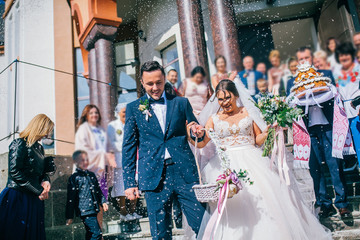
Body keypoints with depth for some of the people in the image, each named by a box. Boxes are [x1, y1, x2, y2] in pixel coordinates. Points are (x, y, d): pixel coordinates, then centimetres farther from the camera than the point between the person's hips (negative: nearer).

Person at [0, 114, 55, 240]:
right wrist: (39, 190, -16)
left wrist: (45, 180, -2)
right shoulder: (19, 144, -11)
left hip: (34, 199, 8)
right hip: (17, 197, -8)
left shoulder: (39, 147, 13)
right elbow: (15, 172, -20)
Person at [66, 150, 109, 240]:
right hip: (84, 211, -7)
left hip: (93, 210, 7)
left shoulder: (91, 175, 12)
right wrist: (69, 216, -7)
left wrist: (103, 202, 13)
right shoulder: (74, 178, -8)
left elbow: (98, 190, 22)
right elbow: (71, 198, -8)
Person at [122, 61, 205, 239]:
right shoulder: (133, 108, 9)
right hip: (154, 177, 0)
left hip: (185, 173, 1)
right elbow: (129, 146, 8)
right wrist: (129, 182, 1)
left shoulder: (181, 103, 11)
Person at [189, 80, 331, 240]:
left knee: (264, 197, -9)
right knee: (229, 206, -11)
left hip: (251, 161, 0)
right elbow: (201, 143, -1)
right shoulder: (214, 119, 10)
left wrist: (267, 132, -10)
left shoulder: (248, 112, 8)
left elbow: (258, 140, 9)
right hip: (226, 165, 0)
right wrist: (192, 135, -21)